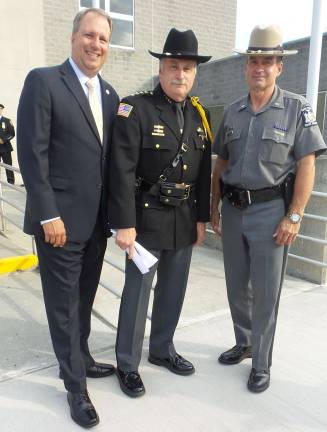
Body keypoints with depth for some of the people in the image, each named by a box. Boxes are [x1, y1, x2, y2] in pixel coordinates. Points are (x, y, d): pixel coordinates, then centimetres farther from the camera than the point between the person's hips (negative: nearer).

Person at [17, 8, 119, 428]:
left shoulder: (109, 94, 12)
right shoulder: (43, 81, -8)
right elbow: (32, 153, -13)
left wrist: (114, 211, 9)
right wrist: (49, 215, -17)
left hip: (97, 218, 6)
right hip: (61, 219, -6)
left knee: (85, 297, 19)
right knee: (64, 303, 7)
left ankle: (80, 358, 39)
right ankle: (76, 386, 23)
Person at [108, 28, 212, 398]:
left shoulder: (200, 115, 8)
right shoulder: (135, 109, -10)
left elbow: (204, 172, 11)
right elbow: (122, 172, -15)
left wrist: (201, 218, 9)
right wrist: (124, 224, -18)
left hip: (185, 220, 6)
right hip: (147, 218, -5)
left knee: (173, 291, 17)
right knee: (137, 292, 6)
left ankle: (162, 349, 37)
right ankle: (127, 364, 24)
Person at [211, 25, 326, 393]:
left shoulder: (297, 108, -3)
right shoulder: (232, 112, 9)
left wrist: (294, 216, -13)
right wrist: (214, 208, 10)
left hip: (270, 211, -4)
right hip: (233, 210, 5)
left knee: (265, 293, 4)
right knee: (237, 286, 15)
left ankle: (261, 364, 21)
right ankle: (244, 343, 37)